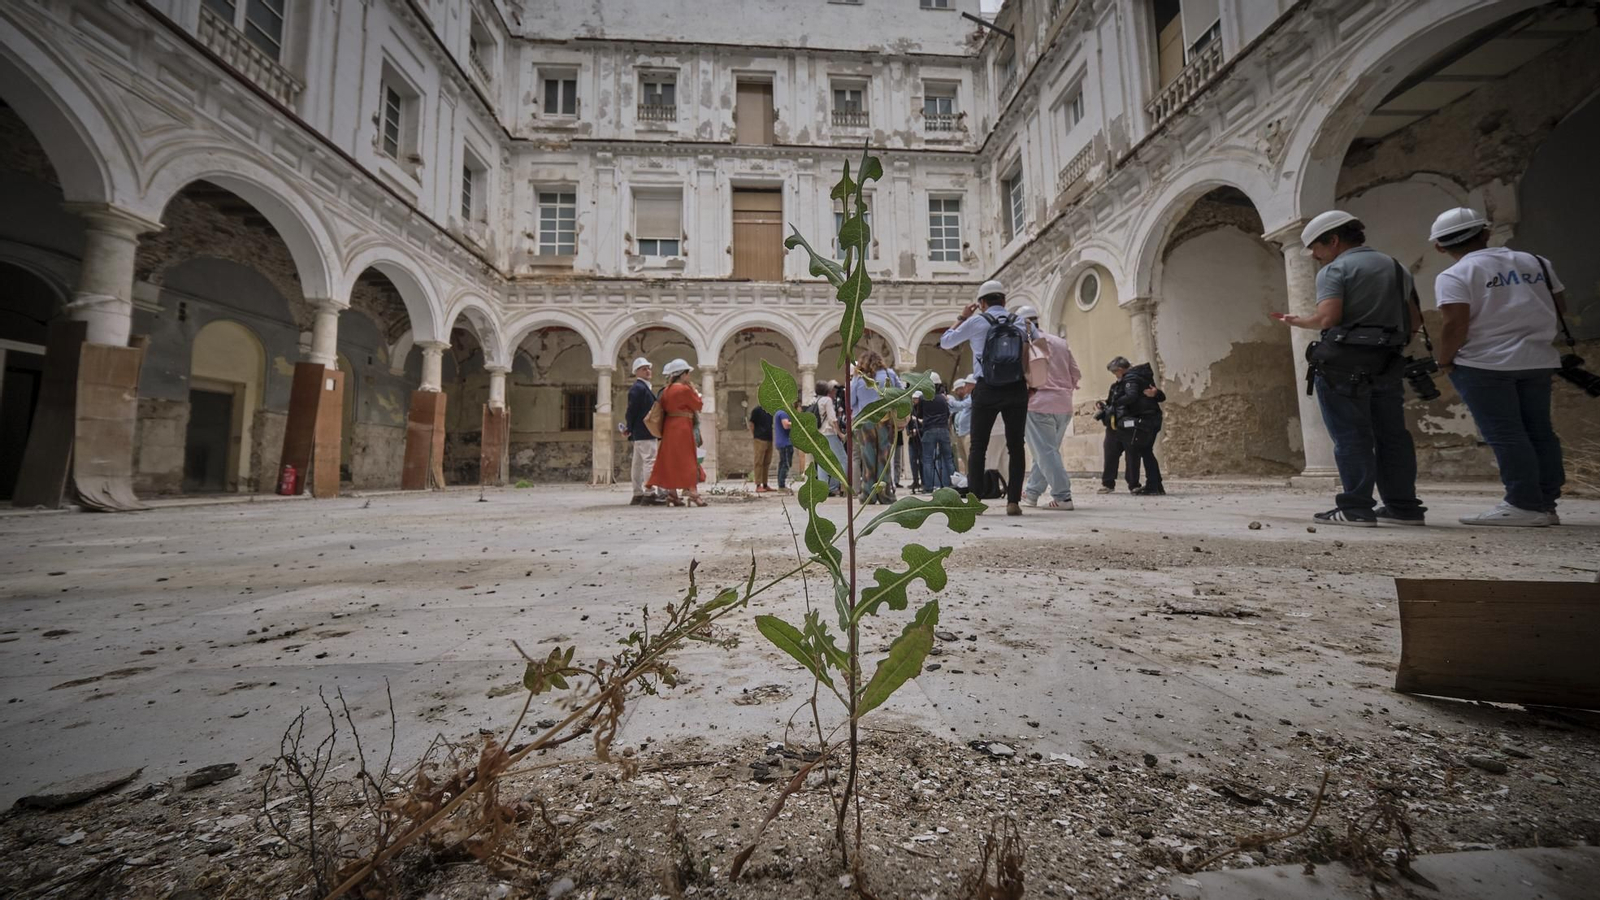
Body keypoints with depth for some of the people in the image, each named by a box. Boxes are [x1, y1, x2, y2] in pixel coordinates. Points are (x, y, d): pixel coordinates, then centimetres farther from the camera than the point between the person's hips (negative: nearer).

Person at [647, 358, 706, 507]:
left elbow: (664, 407, 13)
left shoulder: (666, 390, 9)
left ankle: (671, 493, 11)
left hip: (669, 428, 8)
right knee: (687, 460, -3)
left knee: (671, 460, 10)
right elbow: (698, 405, -7)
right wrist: (695, 391, 5)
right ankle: (693, 493, -4)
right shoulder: (685, 389, -13)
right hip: (682, 428, -7)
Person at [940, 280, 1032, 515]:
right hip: (1016, 390, 2)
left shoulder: (976, 321, 1)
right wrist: (1030, 385, 18)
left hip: (987, 391, -2)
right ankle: (1013, 501, 5)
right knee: (1015, 447, 6)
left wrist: (961, 317, 19)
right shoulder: (1020, 323, 9)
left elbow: (945, 342, 11)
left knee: (978, 447, 5)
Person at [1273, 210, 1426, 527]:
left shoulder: (1334, 269, -5)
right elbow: (1414, 321, 17)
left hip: (1344, 363, -7)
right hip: (1386, 364, 7)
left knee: (1351, 436, -6)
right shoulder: (1395, 267, 20)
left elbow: (1328, 317, -17)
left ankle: (1356, 508, -5)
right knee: (1392, 434, 11)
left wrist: (1298, 321, 0)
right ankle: (1404, 506, 16)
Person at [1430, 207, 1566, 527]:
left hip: (1483, 363, -7)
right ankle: (1546, 503, 18)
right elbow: (1560, 308, 13)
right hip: (1539, 359, 7)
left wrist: (1444, 360, -7)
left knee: (1504, 434, -4)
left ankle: (1525, 505, -3)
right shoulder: (1535, 262, 10)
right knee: (1539, 431, 12)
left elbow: (1456, 325, -20)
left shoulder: (1453, 276, -11)